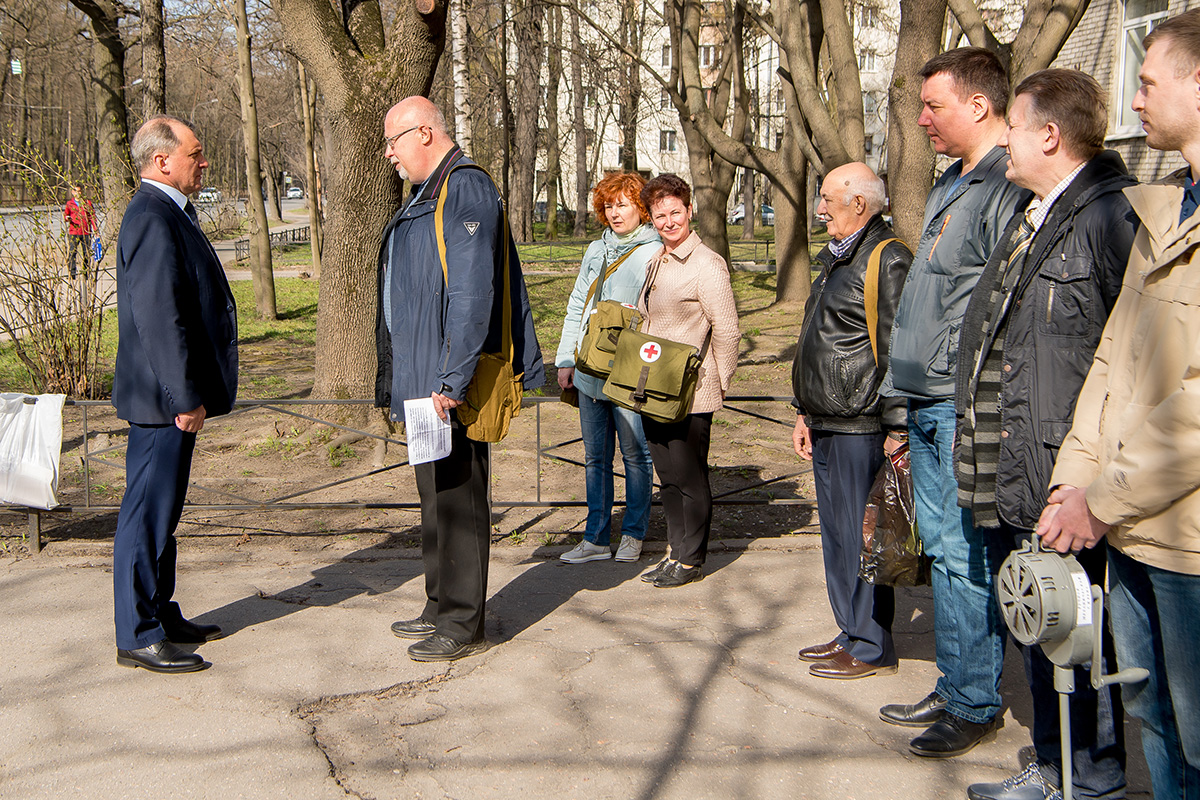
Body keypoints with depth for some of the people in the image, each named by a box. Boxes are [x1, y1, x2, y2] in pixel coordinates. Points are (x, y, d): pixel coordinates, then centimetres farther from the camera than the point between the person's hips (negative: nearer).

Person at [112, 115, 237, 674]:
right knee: (147, 515, -3)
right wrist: (185, 397, -23)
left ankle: (162, 617, 28)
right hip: (162, 397, -11)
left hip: (174, 397, 11)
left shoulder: (169, 214, 17)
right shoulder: (153, 218, -17)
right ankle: (138, 638, 4)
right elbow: (158, 316, -24)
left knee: (161, 512, 17)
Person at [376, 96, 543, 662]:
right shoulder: (426, 196, 18)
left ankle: (462, 626, 6)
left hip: (449, 384, -11)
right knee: (436, 498, 17)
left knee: (457, 501, -3)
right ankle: (442, 609, 28)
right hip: (422, 380, 11)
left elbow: (472, 293, -23)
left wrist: (452, 382, -26)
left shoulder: (466, 189, -15)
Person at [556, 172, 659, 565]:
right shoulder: (595, 250, 15)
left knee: (635, 455, 5)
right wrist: (565, 359, 12)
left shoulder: (654, 253, -5)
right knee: (595, 457, 10)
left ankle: (634, 534, 18)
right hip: (589, 372, 6)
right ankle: (596, 538, 17)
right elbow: (576, 307, 18)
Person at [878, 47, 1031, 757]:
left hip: (966, 410, -10)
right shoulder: (951, 186, 18)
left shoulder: (1007, 188, -14)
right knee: (942, 547, 15)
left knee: (965, 556, -2)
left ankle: (976, 703, 11)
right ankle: (954, 689, 27)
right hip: (929, 406, 10)